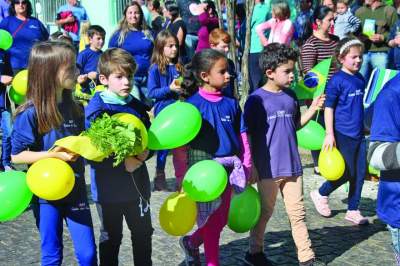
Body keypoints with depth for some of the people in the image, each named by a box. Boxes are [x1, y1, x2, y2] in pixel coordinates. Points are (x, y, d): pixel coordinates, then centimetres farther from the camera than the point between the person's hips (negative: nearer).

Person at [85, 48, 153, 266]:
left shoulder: (137, 107, 2)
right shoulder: (95, 110, -14)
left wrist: (144, 154, -11)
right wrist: (123, 164, -24)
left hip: (137, 185, 5)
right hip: (109, 189, -5)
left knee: (143, 234, 17)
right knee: (111, 238, 12)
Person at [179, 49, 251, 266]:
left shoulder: (231, 104, 3)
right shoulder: (192, 104, -11)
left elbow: (242, 136, 9)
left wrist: (247, 166, 5)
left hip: (228, 169, 5)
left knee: (221, 220, 17)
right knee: (211, 222, 5)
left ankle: (191, 242, 41)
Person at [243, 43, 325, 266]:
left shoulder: (291, 96, 5)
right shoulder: (256, 99, -12)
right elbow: (247, 135, -9)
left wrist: (313, 109, 2)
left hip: (292, 166, 5)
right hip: (267, 168, -5)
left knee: (298, 212, 9)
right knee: (265, 212, 10)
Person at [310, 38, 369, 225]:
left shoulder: (360, 79, 9)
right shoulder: (337, 80, -12)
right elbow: (328, 108, -12)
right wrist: (329, 134, -16)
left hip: (359, 134, 7)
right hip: (343, 134, -7)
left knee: (360, 173, 7)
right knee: (347, 172, 0)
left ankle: (353, 210, 19)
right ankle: (320, 194, 23)